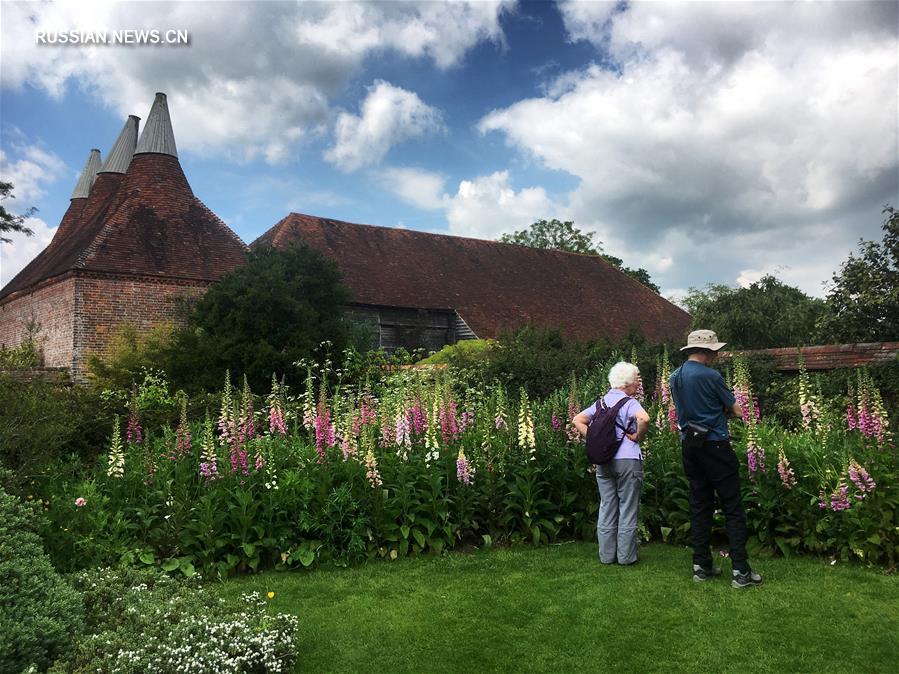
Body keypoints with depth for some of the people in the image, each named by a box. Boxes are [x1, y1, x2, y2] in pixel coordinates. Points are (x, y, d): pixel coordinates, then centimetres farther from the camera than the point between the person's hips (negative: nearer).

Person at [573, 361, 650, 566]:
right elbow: (644, 419, -28)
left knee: (606, 508, 12)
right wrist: (638, 436, -11)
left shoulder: (601, 402, 11)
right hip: (627, 460, -6)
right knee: (628, 509, 5)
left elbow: (577, 420, 8)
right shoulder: (629, 402, -8)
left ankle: (606, 555, 17)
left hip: (603, 461, 6)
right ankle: (626, 556, 11)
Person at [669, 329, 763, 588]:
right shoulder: (711, 376, -13)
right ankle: (741, 571, 0)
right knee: (733, 508, -1)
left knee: (700, 506, 12)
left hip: (689, 447, 7)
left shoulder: (674, 378, 8)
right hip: (715, 446, -7)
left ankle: (701, 566, 15)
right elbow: (737, 411, -4)